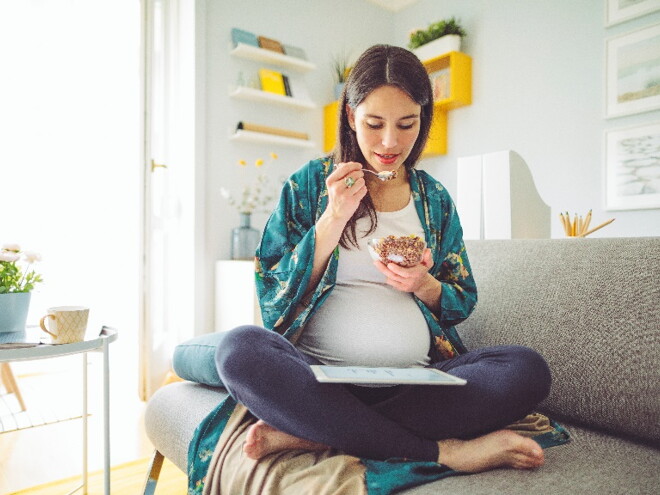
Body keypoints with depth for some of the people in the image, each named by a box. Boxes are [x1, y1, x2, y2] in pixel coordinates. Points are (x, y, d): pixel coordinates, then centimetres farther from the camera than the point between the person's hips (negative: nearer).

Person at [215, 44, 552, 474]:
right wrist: (334, 218, -11)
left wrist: (425, 286, -8)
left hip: (415, 380, 3)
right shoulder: (309, 184, 5)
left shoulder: (435, 199, 12)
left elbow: (463, 302, 15)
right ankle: (443, 451, -26)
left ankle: (306, 434, -24)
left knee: (528, 370, -23)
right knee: (241, 349, -32)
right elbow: (273, 293, -1)